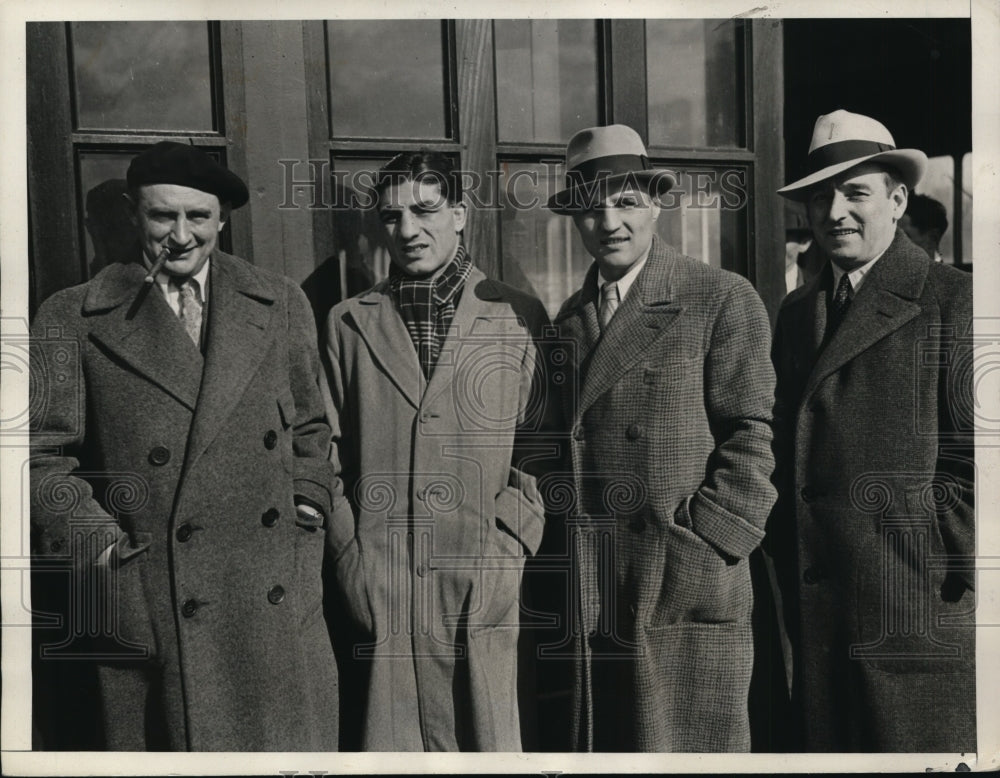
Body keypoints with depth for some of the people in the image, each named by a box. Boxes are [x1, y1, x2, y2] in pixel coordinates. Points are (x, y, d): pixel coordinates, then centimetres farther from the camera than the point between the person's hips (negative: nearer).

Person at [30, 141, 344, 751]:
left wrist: (310, 504, 5)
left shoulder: (281, 305, 9)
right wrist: (103, 546, -9)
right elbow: (43, 457, 1)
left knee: (295, 750, 10)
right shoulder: (71, 321, 1)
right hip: (151, 609, -2)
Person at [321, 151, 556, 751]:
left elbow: (537, 447, 3)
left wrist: (509, 546, -5)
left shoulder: (519, 318, 5)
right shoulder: (350, 323, 9)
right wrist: (349, 551, 3)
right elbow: (330, 451, 11)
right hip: (380, 587, 1)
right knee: (390, 739, 7)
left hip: (484, 585, -1)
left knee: (488, 737, 5)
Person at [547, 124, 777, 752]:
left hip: (687, 584, -5)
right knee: (597, 743, 11)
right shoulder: (568, 318, 14)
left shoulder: (724, 300, -3)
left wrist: (702, 549, -14)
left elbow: (749, 441, -6)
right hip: (587, 597, 5)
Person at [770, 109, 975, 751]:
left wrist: (952, 571, -9)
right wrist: (788, 565, 10)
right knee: (823, 745, 13)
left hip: (923, 617, -5)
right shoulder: (797, 312, 13)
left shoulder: (955, 302, -6)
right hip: (815, 612, 6)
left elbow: (974, 457, -8)